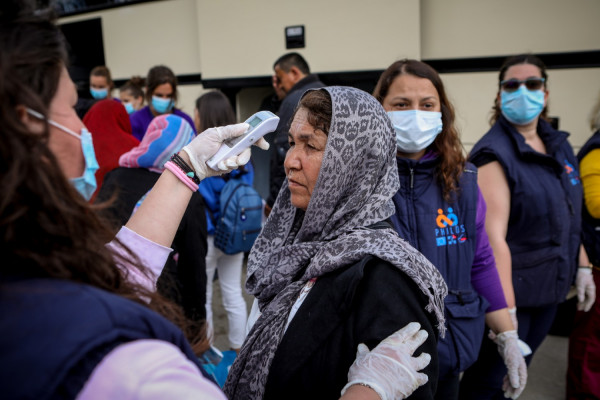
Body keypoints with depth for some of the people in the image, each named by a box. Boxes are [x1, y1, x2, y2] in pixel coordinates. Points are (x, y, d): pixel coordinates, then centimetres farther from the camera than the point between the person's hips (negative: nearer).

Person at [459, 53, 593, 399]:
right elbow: (493, 235, -25)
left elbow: (567, 218, 16)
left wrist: (582, 267, 12)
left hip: (552, 286, 7)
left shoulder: (559, 145, 6)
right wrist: (506, 312, -28)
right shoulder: (494, 154, -18)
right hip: (511, 289, -7)